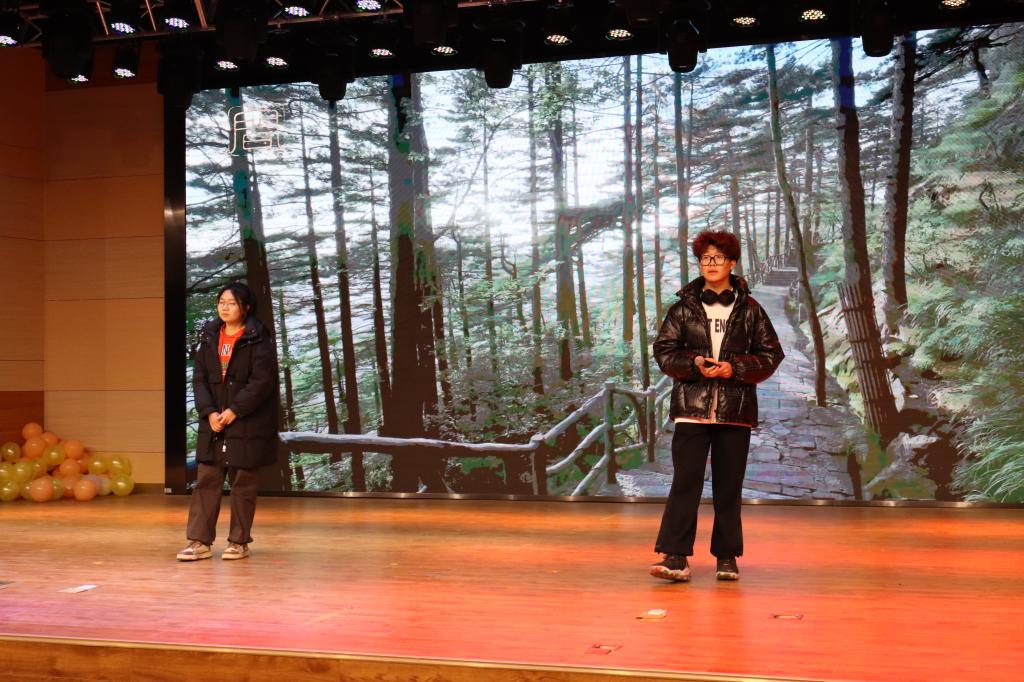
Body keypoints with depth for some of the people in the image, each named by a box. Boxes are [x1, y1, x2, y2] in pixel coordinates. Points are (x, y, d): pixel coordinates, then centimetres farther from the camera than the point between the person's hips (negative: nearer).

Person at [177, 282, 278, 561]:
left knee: (243, 483, 4)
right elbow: (199, 378, 4)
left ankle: (239, 541, 14)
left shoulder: (258, 339, -7)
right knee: (206, 481, 2)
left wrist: (234, 411, -17)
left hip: (247, 424, -4)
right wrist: (210, 412, -9)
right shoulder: (208, 337, 8)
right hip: (213, 422, 5)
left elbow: (262, 381, -14)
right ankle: (200, 541, 6)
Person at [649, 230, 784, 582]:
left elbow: (771, 354, 6)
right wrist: (695, 364, -13)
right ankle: (675, 557, -8)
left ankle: (727, 557, 16)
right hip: (692, 407, -1)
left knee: (729, 486, 6)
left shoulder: (749, 309, 7)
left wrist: (734, 368, -10)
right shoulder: (684, 307, 7)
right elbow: (663, 350, 5)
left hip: (735, 410, 1)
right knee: (686, 481, -8)